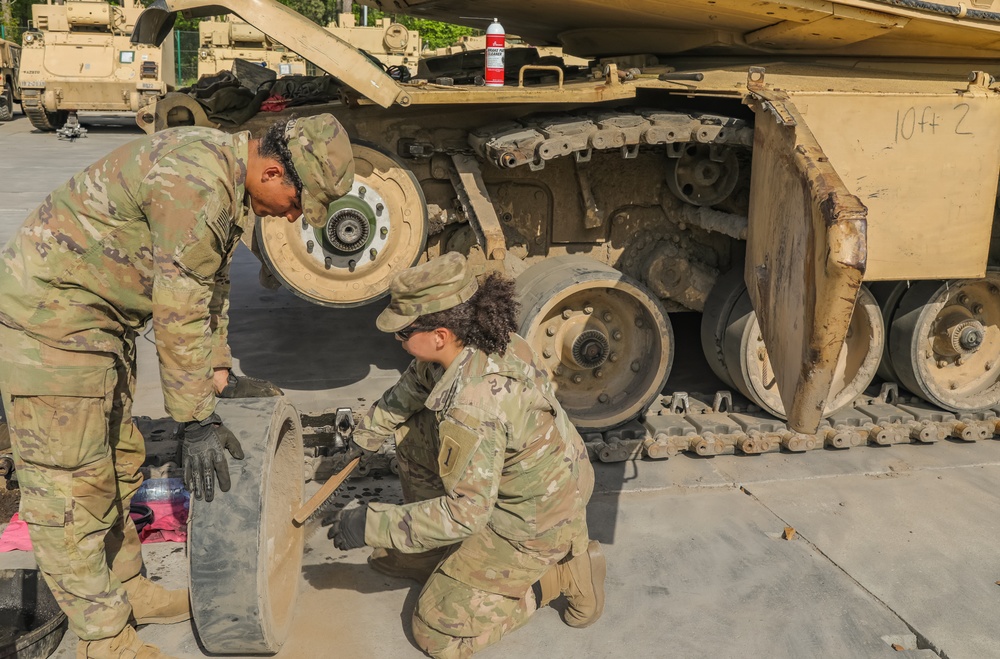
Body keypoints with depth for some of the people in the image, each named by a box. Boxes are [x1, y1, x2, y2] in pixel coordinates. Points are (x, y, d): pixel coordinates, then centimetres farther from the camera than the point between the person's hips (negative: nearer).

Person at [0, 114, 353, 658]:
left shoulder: (230, 181, 5)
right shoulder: (196, 182, -28)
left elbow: (209, 287, 14)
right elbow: (178, 313, -25)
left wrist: (221, 377, 14)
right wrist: (196, 421, -18)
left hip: (102, 319, 10)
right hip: (48, 315, -10)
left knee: (118, 464, 19)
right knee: (71, 489, -1)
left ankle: (126, 589, 35)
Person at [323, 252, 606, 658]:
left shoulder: (472, 408, -37)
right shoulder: (471, 343, -10)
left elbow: (467, 509, -31)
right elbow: (413, 386, 11)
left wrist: (371, 526, -25)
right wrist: (368, 434, 21)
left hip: (537, 518, -9)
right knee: (410, 432, 12)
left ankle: (560, 573, 4)